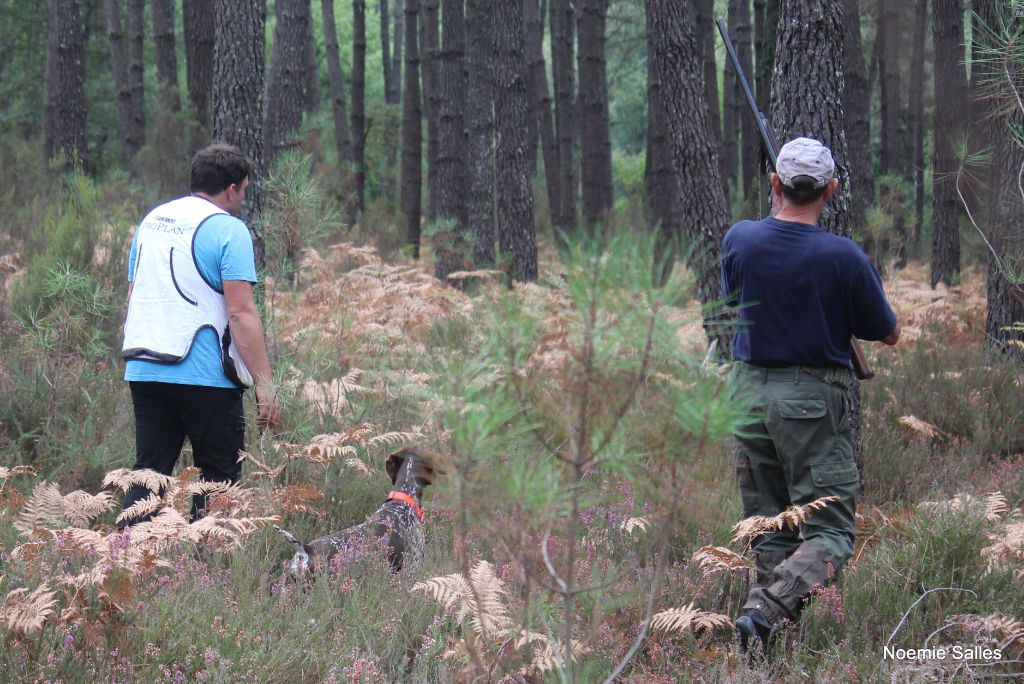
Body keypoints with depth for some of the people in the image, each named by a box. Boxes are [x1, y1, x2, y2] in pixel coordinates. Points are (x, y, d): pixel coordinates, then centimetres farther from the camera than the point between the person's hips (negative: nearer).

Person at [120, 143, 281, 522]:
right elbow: (241, 313, -15)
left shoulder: (151, 220, 15)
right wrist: (265, 384, -15)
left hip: (143, 371, 6)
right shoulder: (227, 229, -8)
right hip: (205, 376, -6)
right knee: (219, 478, 4)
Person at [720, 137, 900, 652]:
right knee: (829, 532, -2)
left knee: (768, 530, 14)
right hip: (813, 397, -4)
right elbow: (888, 334, -2)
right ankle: (764, 608, -23)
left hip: (749, 391, 4)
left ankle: (782, 626, 11)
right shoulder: (844, 257, -15)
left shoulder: (740, 240, -5)